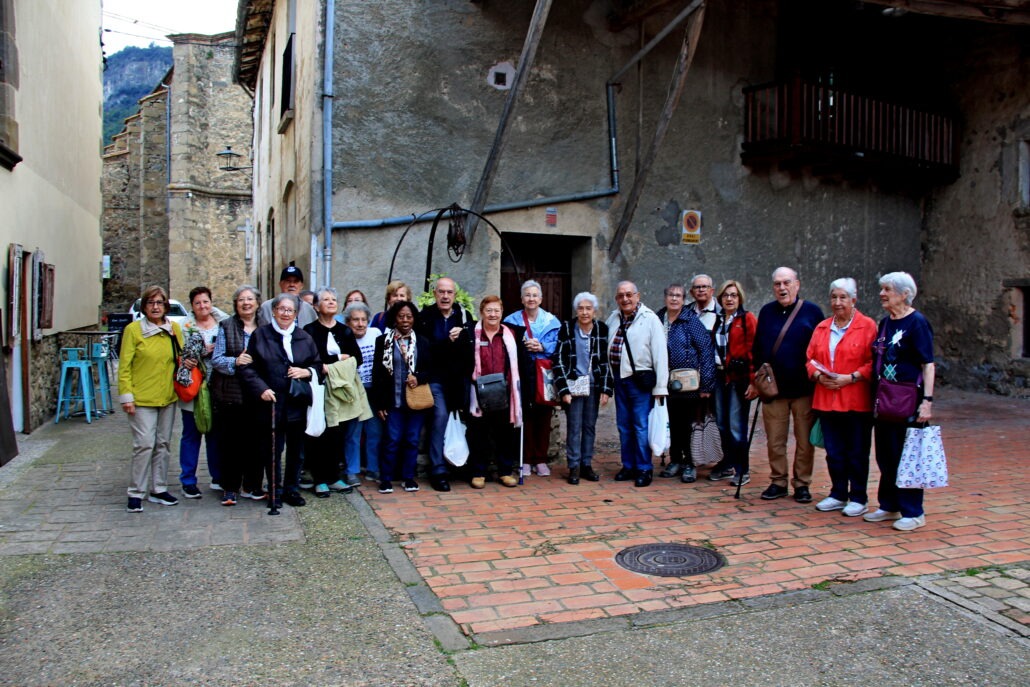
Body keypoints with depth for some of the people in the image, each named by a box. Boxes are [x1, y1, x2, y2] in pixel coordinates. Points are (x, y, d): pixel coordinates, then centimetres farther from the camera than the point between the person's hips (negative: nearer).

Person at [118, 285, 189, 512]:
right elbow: (124, 366, -6)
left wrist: (186, 363, -4)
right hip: (142, 398, -5)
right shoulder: (133, 329, -6)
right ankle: (136, 493, 4)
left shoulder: (174, 328, 7)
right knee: (144, 444, -8)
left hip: (167, 397, 5)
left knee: (162, 444, 11)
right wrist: (126, 396, -11)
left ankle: (159, 489, 22)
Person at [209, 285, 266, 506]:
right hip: (231, 394, -2)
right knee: (230, 442, 2)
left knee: (256, 441, 6)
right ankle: (230, 488, 12)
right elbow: (216, 359, -1)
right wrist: (235, 362, -20)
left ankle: (252, 486, 18)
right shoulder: (226, 327, 4)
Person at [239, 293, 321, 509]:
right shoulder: (259, 335, 2)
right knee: (272, 451, 3)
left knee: (295, 450, 10)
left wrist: (306, 371, -7)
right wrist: (261, 388, -13)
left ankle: (292, 489, 23)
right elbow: (247, 368, 0)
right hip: (270, 403, -2)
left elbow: (318, 364, 14)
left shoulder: (305, 338, 10)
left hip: (298, 404, 3)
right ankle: (275, 491, 16)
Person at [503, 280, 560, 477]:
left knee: (543, 416, 1)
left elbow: (557, 346, 2)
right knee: (525, 415, -3)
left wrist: (542, 347, -14)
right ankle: (526, 459, 7)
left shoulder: (551, 320, 11)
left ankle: (541, 459, 10)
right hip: (522, 373, -1)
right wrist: (523, 346, -15)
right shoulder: (512, 320, 9)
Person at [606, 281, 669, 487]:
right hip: (619, 379, 6)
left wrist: (660, 387, -14)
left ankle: (644, 470, 8)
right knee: (624, 426, 13)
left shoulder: (650, 319, -8)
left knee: (641, 426, -3)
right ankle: (629, 466, 24)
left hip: (640, 380, -6)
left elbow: (660, 354, -11)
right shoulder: (613, 318, 10)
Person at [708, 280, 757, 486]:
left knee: (736, 426, -6)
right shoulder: (717, 320, 14)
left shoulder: (747, 319, -3)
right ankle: (728, 464, 24)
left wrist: (753, 381, -15)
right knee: (722, 424, 11)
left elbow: (753, 351, -9)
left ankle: (742, 470, 4)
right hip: (720, 376, 6)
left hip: (738, 378, -6)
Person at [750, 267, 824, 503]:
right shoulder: (766, 312, 9)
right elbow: (757, 349, 14)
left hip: (804, 388, -2)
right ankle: (778, 482, 18)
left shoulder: (812, 311, 1)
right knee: (775, 440, 6)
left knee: (805, 440, 5)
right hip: (772, 388, 2)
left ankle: (802, 484, 17)